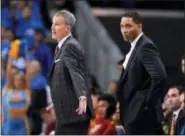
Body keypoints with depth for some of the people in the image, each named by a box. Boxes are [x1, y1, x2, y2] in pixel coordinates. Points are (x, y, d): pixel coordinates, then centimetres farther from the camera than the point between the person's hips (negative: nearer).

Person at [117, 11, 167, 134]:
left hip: (142, 114, -10)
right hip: (134, 113, 10)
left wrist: (149, 104, -19)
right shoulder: (136, 47, 17)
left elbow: (160, 76, -25)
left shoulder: (145, 46, -14)